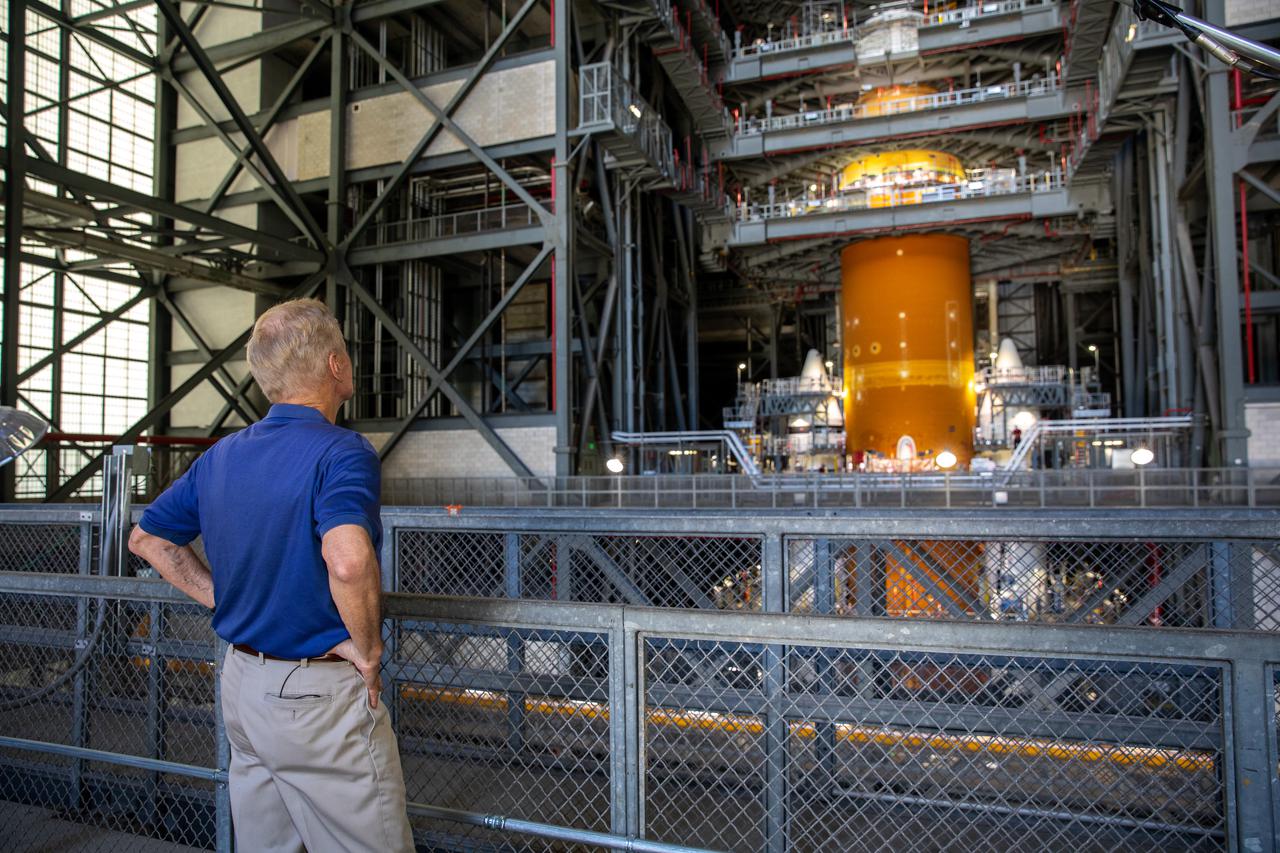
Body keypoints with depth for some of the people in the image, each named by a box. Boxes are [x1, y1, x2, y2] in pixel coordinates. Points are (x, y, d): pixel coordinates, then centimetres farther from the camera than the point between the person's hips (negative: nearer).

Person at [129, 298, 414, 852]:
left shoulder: (221, 456, 4)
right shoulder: (341, 452, -20)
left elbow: (146, 539, 17)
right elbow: (348, 562, -37)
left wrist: (222, 599, 12)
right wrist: (368, 650, -21)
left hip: (241, 683, 8)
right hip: (320, 697, -8)